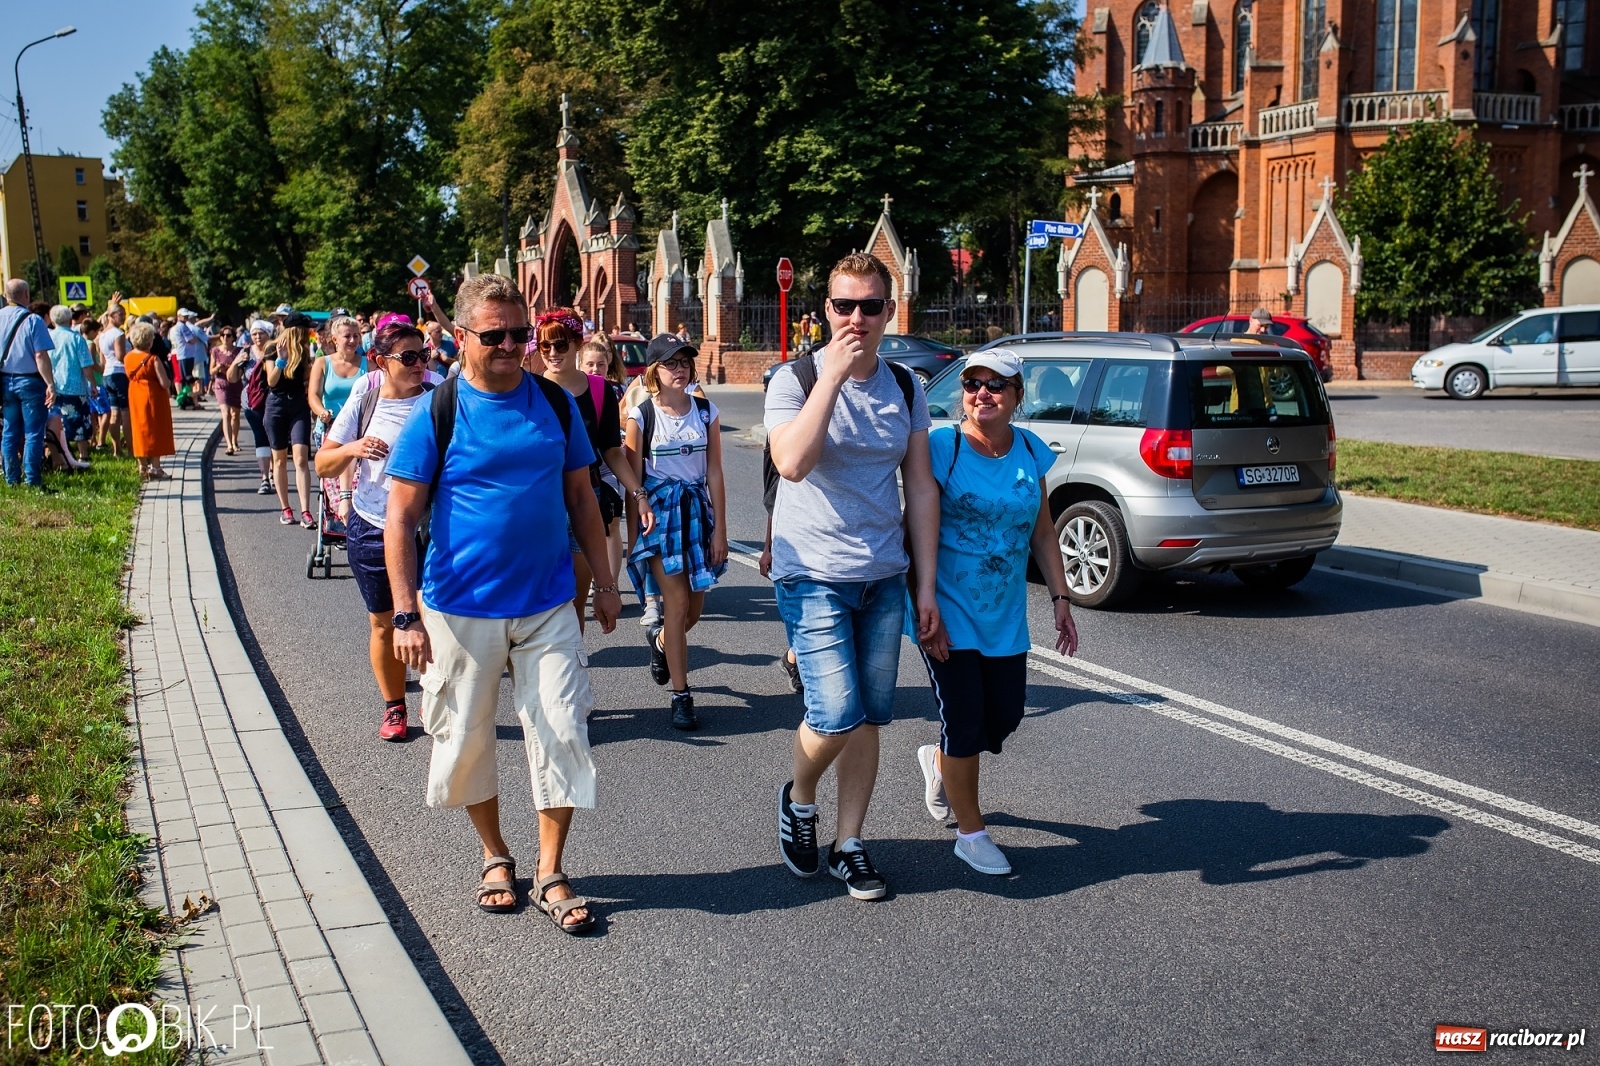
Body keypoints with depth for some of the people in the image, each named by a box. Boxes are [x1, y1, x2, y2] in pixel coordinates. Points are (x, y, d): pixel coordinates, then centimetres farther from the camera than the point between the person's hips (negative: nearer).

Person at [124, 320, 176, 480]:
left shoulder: (128, 358, 1)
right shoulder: (153, 359, -18)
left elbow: (130, 376, 10)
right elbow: (165, 383, -20)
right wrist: (168, 389, -2)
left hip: (135, 397, 6)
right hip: (153, 396, -6)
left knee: (140, 430, 13)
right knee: (155, 431, 1)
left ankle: (143, 466, 17)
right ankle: (155, 467, 1)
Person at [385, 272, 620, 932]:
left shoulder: (555, 403, 4)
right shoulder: (435, 413, -6)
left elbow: (581, 498, 12)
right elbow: (401, 519, -6)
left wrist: (603, 581, 10)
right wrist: (406, 613, -13)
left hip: (548, 605, 2)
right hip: (461, 609, -2)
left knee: (562, 733, 0)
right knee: (467, 740, 9)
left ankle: (550, 874, 14)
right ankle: (495, 857, 32)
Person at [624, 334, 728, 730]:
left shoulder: (705, 411, 4)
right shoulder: (642, 414, -3)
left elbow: (714, 472, 3)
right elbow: (633, 477, -2)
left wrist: (720, 528, 0)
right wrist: (635, 531, -4)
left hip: (697, 508, 3)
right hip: (659, 509, -3)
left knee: (693, 610, 7)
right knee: (677, 604, -8)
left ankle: (660, 640, 42)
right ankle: (681, 695, 0)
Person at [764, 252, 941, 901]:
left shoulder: (906, 389, 7)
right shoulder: (796, 378, -7)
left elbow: (921, 488, 9)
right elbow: (792, 462, -25)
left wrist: (926, 583, 5)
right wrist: (833, 373, -23)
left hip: (885, 579, 4)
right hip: (814, 577, -4)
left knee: (870, 718, 8)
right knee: (836, 716, -12)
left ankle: (850, 846, 23)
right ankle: (798, 800, 20)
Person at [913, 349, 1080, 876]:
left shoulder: (1031, 452, 2)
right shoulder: (941, 447, -13)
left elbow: (1043, 533, 10)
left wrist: (1060, 599, 6)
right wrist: (928, 613, -18)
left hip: (1005, 616, 5)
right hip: (950, 615, -5)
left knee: (1004, 718, 9)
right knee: (966, 724, 0)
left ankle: (939, 761, 42)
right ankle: (971, 833, 20)